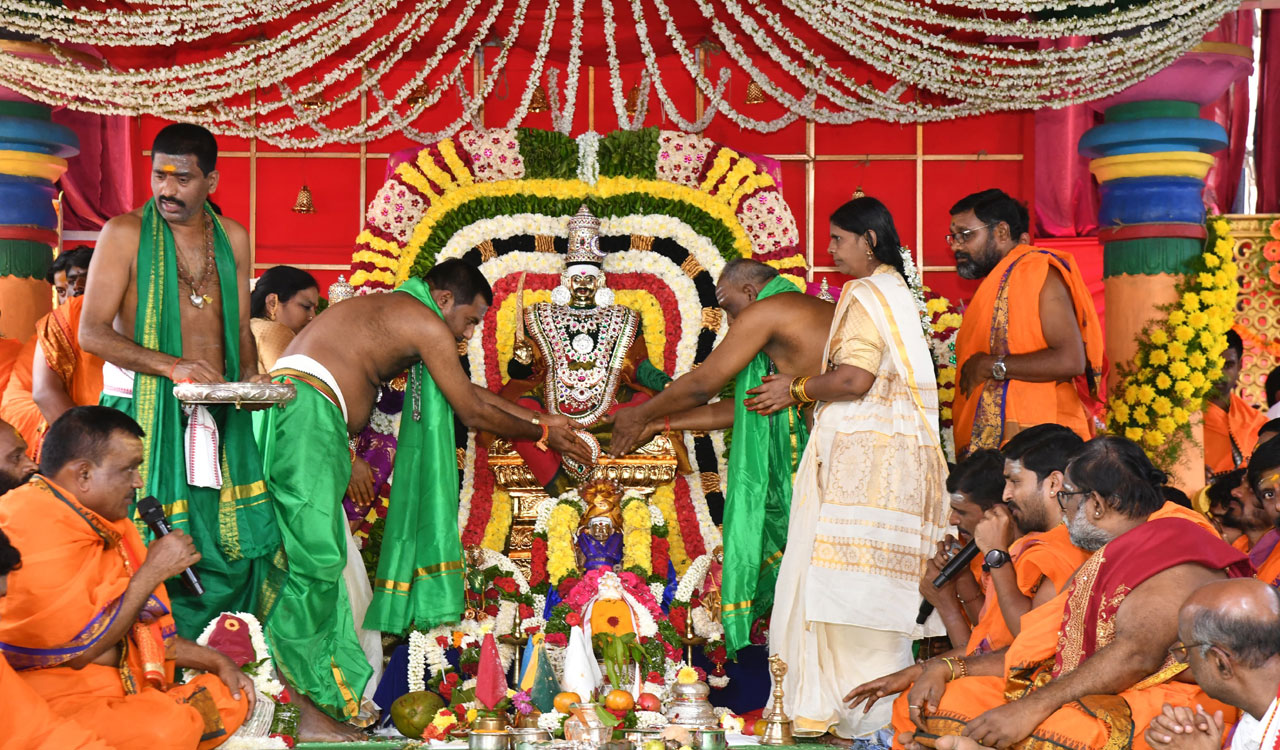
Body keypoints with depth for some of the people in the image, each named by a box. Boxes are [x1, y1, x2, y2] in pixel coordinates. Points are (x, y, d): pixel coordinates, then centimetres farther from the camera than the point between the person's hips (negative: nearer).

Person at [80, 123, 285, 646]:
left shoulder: (232, 237, 12)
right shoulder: (125, 233, -3)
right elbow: (92, 333, -8)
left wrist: (249, 380, -2)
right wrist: (172, 365, -20)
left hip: (218, 413, 5)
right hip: (146, 411, -4)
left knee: (243, 537, 1)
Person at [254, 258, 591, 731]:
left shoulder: (396, 314, 28)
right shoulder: (428, 324, -2)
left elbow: (467, 390, 34)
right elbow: (472, 413, 4)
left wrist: (541, 419, 37)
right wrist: (541, 433, 17)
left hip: (302, 416, 10)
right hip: (306, 407, -10)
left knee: (323, 556, 9)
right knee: (318, 555, -11)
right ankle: (296, 689, -7)